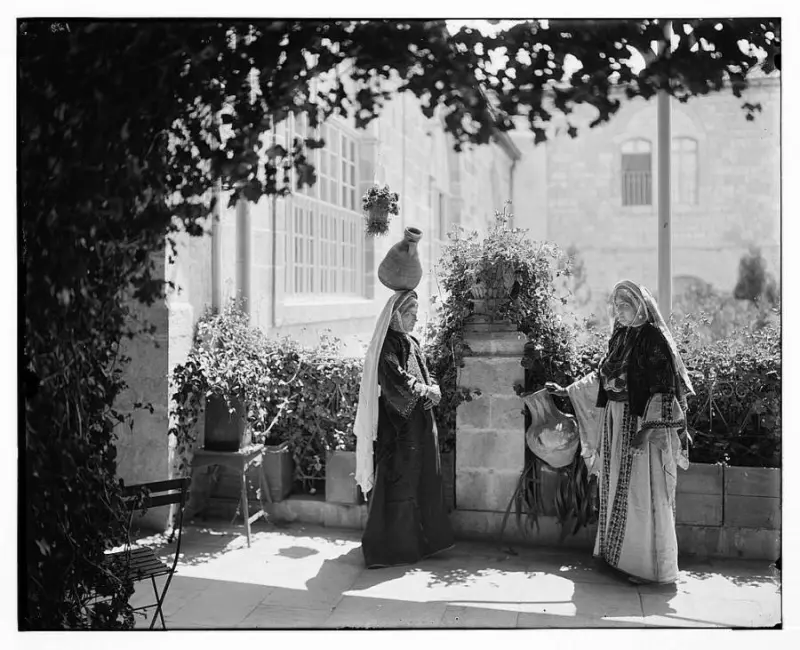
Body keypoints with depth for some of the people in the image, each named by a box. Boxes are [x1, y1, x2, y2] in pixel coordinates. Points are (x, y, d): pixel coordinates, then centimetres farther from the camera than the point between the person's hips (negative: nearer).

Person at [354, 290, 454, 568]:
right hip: (398, 423, -8)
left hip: (421, 422, 8)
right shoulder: (387, 345, -10)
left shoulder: (412, 343, 16)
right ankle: (389, 546, 6)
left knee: (424, 480, 11)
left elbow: (426, 376, 15)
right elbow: (396, 380, -22)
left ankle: (424, 539, 22)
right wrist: (425, 390, -15)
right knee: (399, 481, -4)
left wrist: (433, 390, -5)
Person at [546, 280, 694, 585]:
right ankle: (616, 553, 27)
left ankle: (648, 564, 11)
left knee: (641, 494, -1)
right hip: (615, 422, 7)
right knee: (615, 489, 14)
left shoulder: (654, 339, -12)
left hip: (641, 423, -7)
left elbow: (663, 389, -17)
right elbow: (602, 377, 20)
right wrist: (567, 391, 18)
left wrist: (647, 430, -23)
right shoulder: (619, 336, 10)